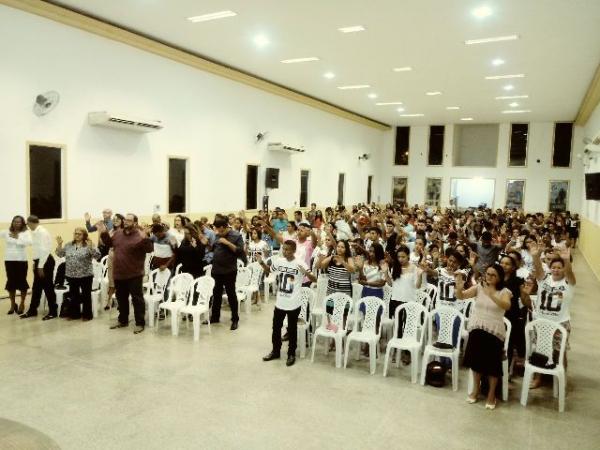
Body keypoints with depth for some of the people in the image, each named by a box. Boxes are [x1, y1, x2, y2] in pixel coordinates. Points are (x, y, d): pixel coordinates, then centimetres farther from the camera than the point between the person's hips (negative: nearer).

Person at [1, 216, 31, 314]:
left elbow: (29, 242, -17)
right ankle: (13, 304, 21)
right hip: (9, 260, 3)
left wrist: (17, 238, -18)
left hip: (21, 260, -3)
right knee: (11, 282, 8)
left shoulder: (26, 233, -1)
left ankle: (22, 304, 16)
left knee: (22, 281, 1)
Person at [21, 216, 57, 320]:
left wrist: (41, 266, -20)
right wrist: (36, 264, 15)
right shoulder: (35, 232, 11)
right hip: (39, 261, 9)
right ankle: (32, 310, 27)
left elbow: (44, 250, -21)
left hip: (46, 262, -9)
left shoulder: (42, 232, -17)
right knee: (36, 287, 16)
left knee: (48, 287, 0)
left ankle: (53, 312, 10)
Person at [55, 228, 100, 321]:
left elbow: (97, 255, -15)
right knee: (73, 295, 13)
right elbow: (60, 254, 11)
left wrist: (90, 246, -28)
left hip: (85, 275, -4)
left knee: (86, 295, 4)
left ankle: (87, 314, 14)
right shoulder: (69, 245, 8)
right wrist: (59, 244, -2)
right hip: (71, 275, 5)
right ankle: (74, 313, 25)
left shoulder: (89, 245, -6)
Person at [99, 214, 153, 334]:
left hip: (134, 275, -7)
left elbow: (149, 249, -23)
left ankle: (140, 323, 8)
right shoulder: (117, 233, 7)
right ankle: (122, 320, 34)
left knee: (137, 299, 0)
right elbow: (109, 243, 24)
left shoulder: (139, 235, -15)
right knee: (121, 298, 19)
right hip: (119, 273, 7)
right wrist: (104, 233, 11)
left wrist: (144, 239, -39)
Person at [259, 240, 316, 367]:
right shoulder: (278, 261, -2)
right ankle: (275, 351, 33)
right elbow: (268, 271, 16)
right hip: (280, 302, 5)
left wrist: (306, 273, -39)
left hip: (294, 304, -4)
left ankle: (291, 354, 26)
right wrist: (261, 263, -2)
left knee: (292, 329, 10)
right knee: (276, 327, 16)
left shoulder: (300, 263, -16)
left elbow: (314, 279, -19)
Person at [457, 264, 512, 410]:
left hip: (494, 332, -2)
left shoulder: (504, 291, -6)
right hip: (476, 329, 2)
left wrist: (491, 295, -42)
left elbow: (506, 306, -27)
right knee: (476, 360, 10)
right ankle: (475, 389, 31)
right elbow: (461, 296, -10)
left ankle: (491, 394, 22)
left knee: (492, 363, 2)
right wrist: (459, 287, -33)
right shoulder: (479, 287, 1)